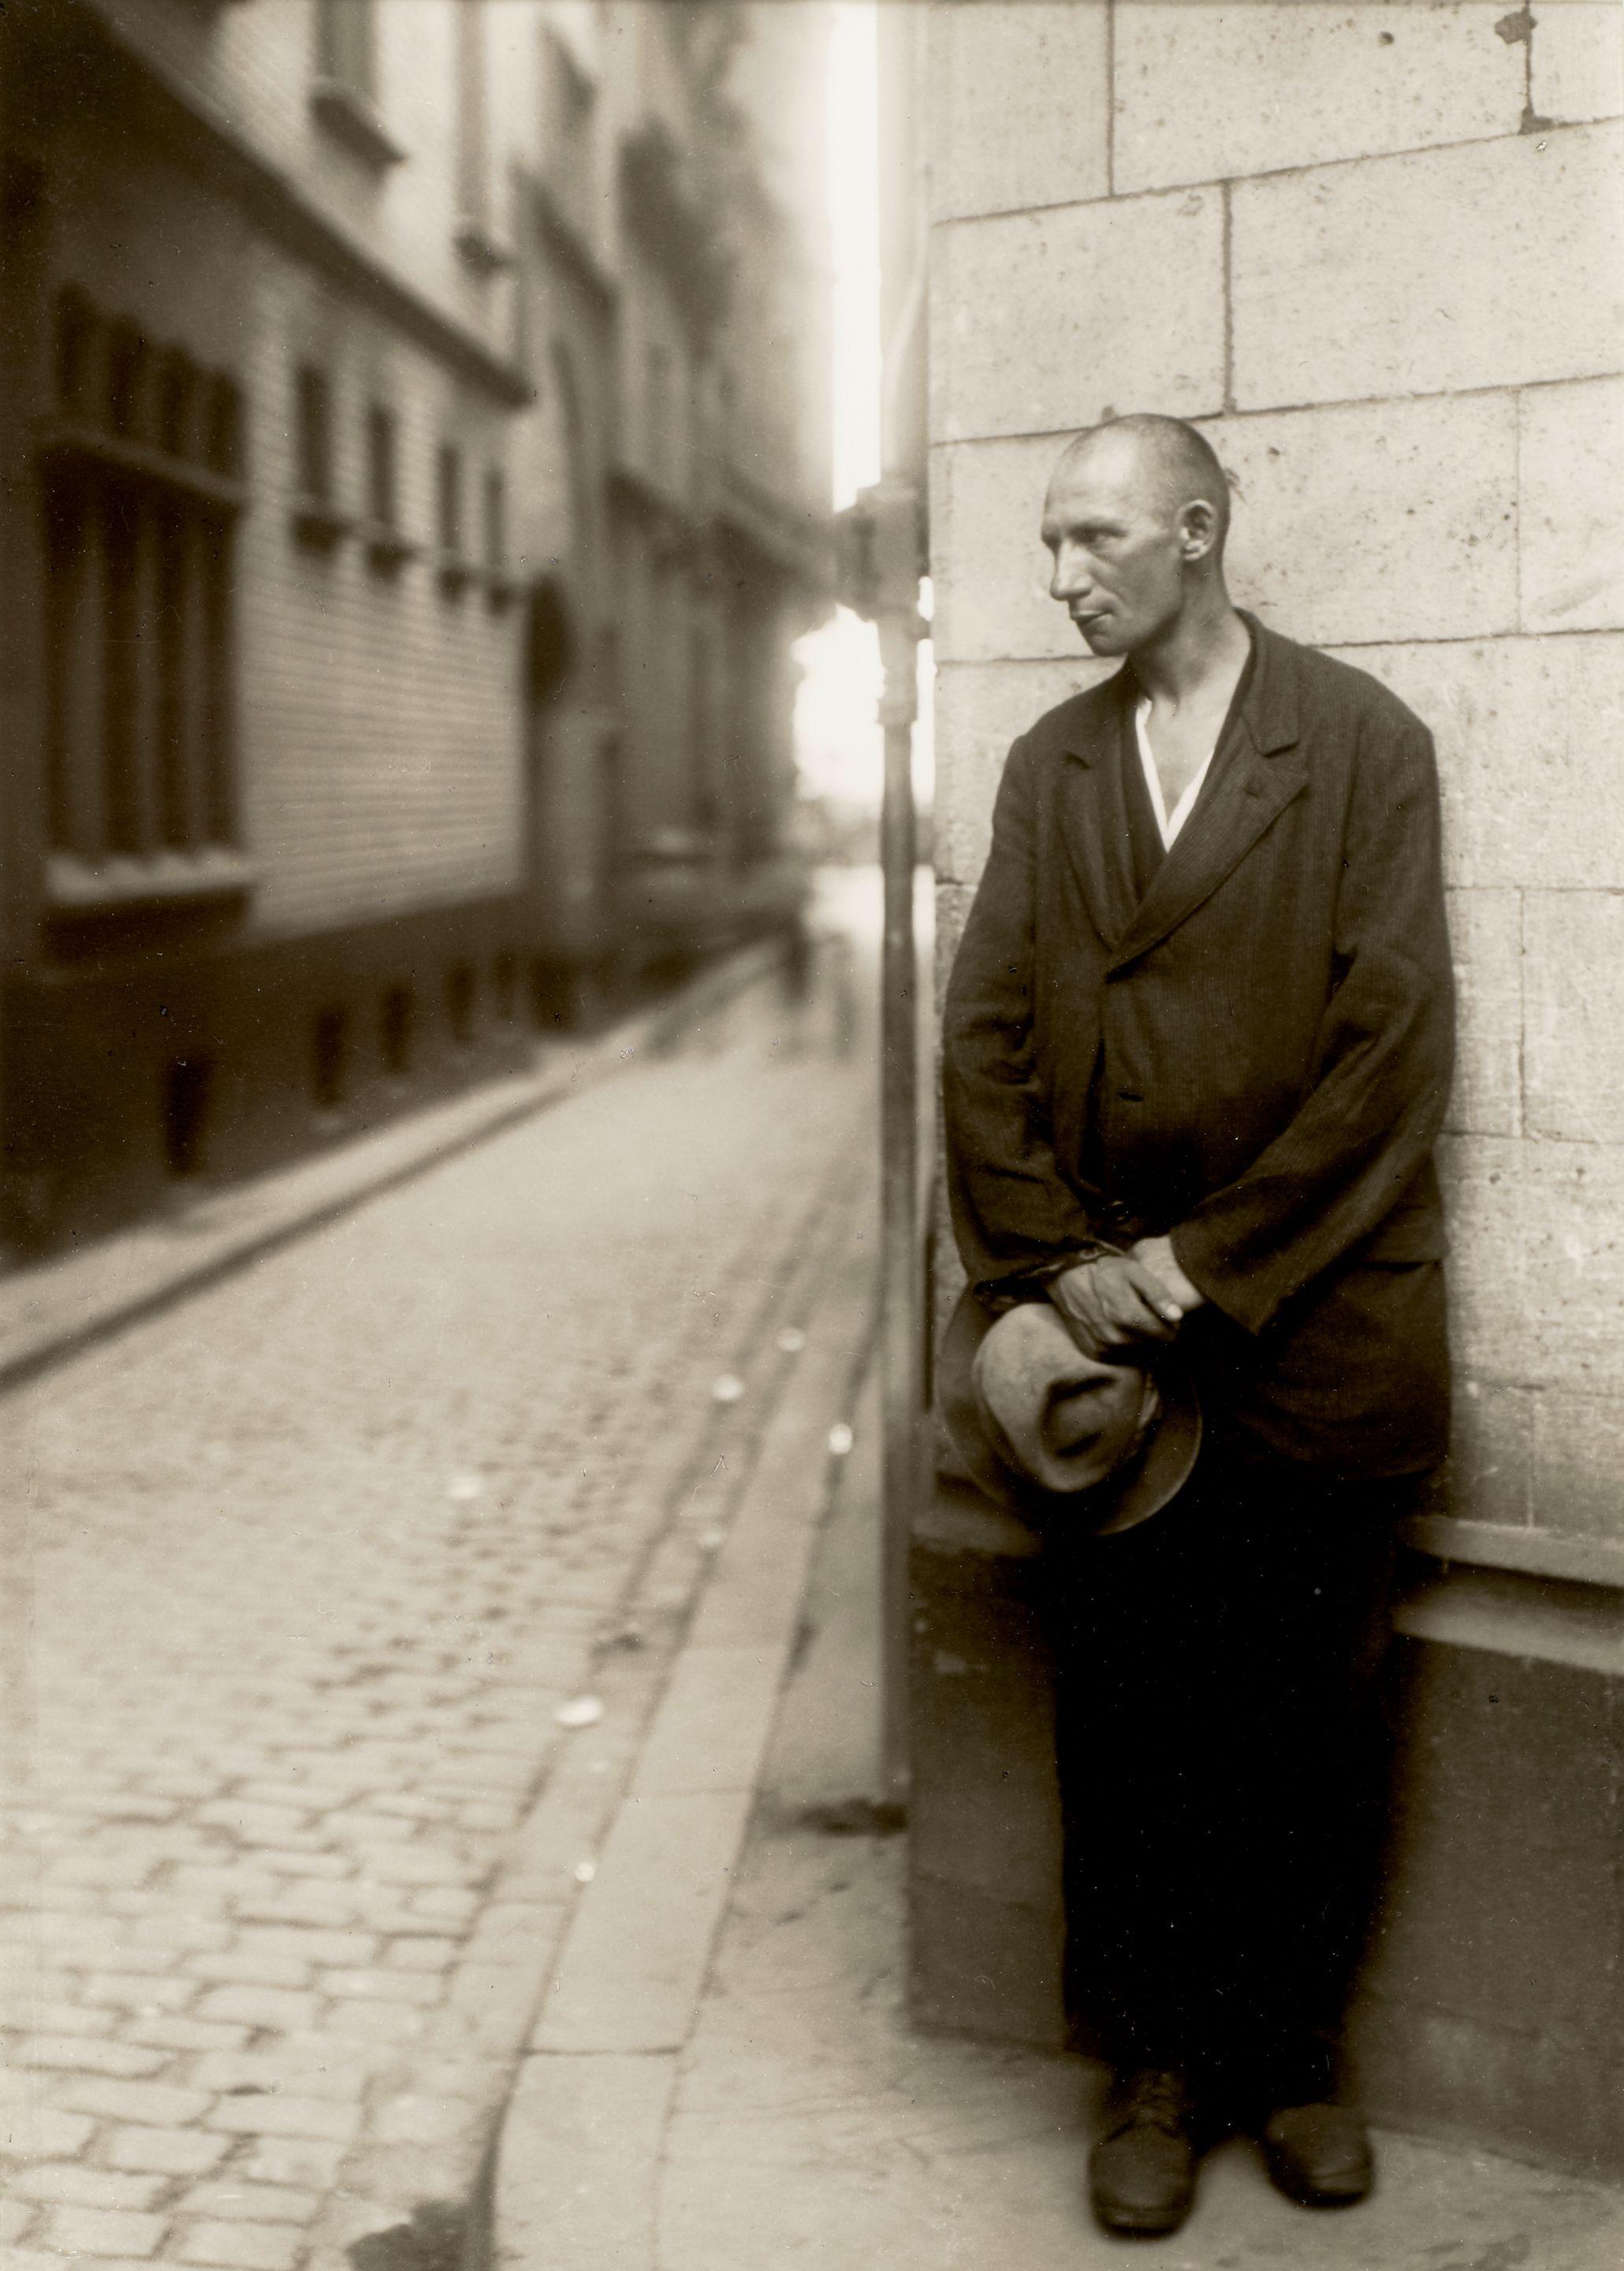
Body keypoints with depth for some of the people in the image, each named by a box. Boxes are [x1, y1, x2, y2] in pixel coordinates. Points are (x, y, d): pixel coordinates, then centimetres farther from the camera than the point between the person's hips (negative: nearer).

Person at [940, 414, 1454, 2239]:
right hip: (1109, 1334, 3)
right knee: (1124, 1722, 6)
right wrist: (1058, 1267, -7)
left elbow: (1393, 1040, -9)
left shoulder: (1362, 742, -2)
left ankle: (1291, 2052, 25)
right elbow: (986, 1036, 6)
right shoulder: (1048, 764, 10)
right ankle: (1155, 2067, 20)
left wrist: (1212, 1259, -12)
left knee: (1305, 1725, 6)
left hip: (1311, 1337, -3)